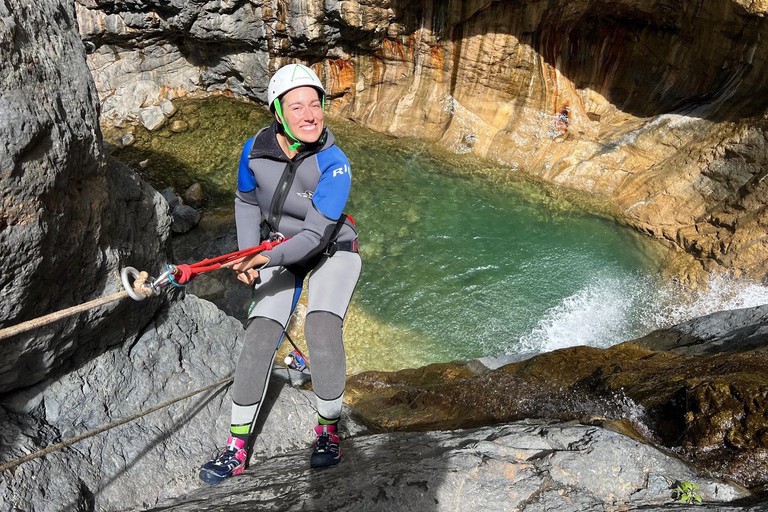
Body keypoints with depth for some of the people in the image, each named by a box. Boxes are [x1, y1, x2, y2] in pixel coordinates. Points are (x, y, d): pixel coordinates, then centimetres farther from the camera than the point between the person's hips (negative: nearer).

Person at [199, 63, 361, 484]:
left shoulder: (334, 165, -27)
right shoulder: (256, 150, -15)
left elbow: (316, 234, -31)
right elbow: (246, 201, 3)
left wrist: (268, 258, -44)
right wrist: (249, 260, -6)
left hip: (332, 252, -3)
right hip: (279, 252, 3)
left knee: (321, 329, -24)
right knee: (260, 335, -9)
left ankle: (329, 430, 0)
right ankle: (236, 448, 1)